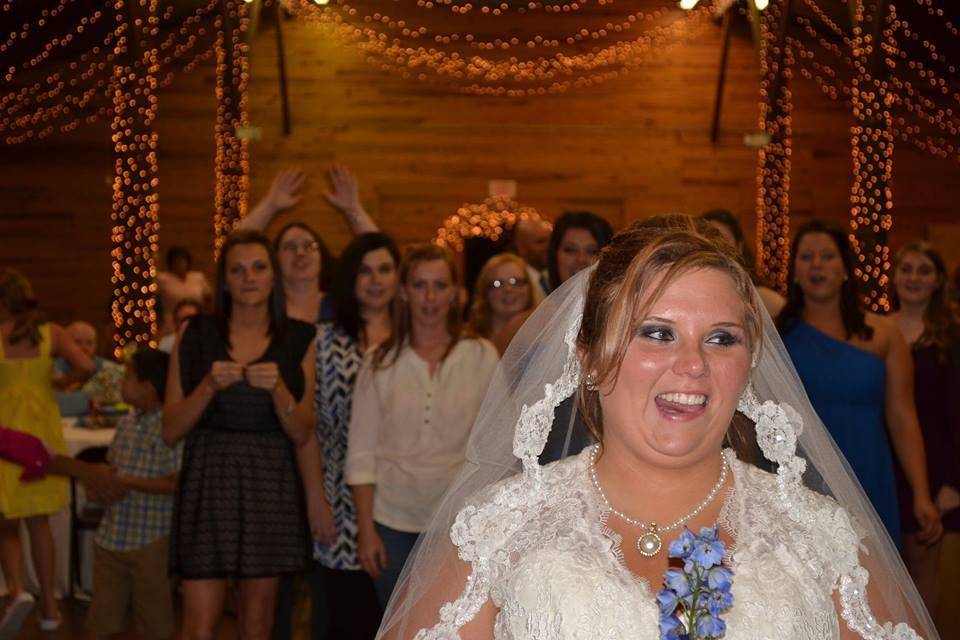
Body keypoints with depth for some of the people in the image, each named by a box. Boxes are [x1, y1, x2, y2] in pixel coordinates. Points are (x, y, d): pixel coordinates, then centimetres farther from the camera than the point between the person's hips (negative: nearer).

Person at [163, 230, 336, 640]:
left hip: (271, 486, 1)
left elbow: (302, 434, 3)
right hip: (209, 481, -1)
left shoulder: (298, 340, 3)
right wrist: (209, 386, -17)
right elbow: (171, 431, -1)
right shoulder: (196, 336, 1)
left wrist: (277, 388, -15)